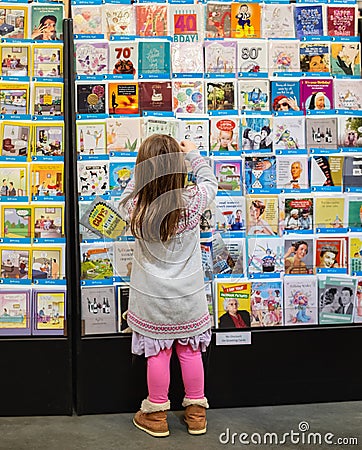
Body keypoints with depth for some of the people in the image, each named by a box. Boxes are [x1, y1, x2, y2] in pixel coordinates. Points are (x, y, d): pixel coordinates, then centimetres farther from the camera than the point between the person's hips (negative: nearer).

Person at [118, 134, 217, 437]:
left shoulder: (134, 208, -18)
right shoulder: (193, 202, -19)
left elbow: (131, 189, 6)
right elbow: (210, 181, 3)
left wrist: (147, 167, 9)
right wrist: (193, 154, 15)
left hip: (153, 298, 0)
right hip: (189, 296, 1)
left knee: (157, 354, 13)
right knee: (190, 351, 15)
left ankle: (156, 415, 29)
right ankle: (196, 413, 32)